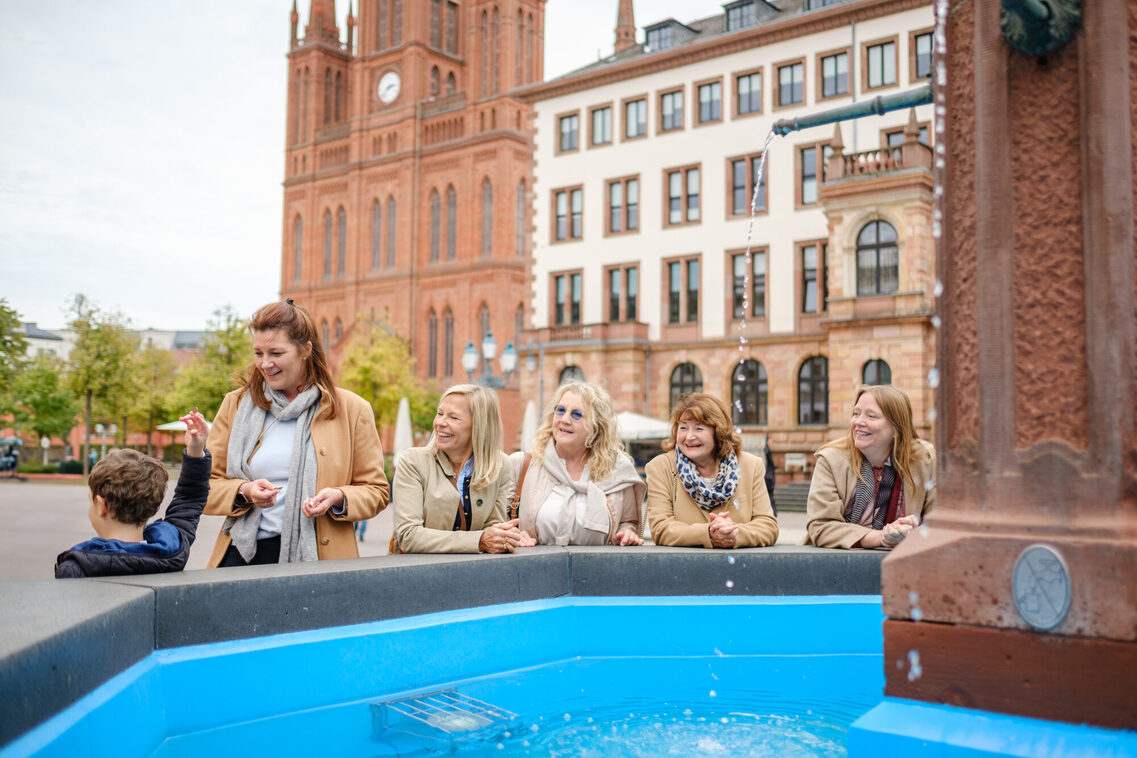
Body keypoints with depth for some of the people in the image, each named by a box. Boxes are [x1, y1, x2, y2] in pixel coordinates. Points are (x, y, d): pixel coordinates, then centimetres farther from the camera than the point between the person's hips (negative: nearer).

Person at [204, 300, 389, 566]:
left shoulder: (352, 410, 6)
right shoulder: (235, 405, 12)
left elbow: (376, 490, 10)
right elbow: (206, 486, 12)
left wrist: (339, 498, -10)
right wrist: (244, 492, -8)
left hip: (318, 555, -1)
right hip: (243, 554, 1)